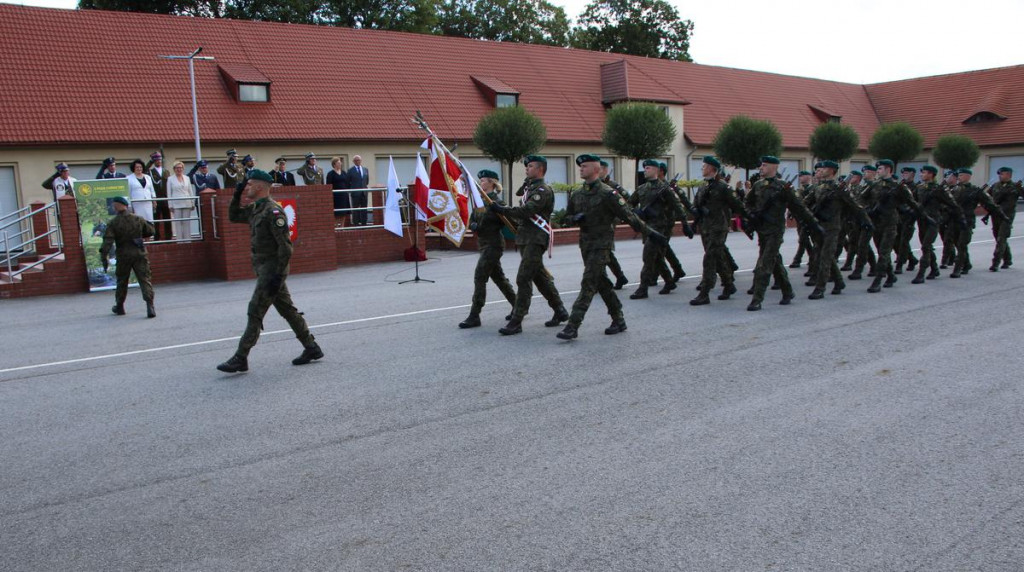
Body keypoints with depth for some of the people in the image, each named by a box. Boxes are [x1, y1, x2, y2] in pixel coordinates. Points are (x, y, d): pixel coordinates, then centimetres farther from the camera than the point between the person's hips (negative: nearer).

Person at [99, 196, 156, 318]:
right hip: (140, 254, 0)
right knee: (145, 280, -2)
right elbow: (151, 231, 11)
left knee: (122, 281, 16)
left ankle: (119, 307, 30)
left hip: (123, 256, 0)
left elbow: (107, 241, -14)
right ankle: (150, 305, -18)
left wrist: (104, 257, -13)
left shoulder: (113, 223, -6)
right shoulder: (138, 219, 0)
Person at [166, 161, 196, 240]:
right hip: (176, 204, -2)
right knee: (178, 222, -3)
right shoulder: (170, 179, 5)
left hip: (187, 204, 2)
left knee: (187, 222, 2)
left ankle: (187, 239, 6)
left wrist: (193, 203, 8)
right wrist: (170, 206, -3)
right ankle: (179, 239, 0)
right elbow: (169, 193, 3)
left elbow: (191, 191, 14)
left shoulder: (187, 178, 12)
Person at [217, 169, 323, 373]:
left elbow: (285, 246, -21)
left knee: (255, 312, -6)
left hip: (271, 270, -10)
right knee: (287, 309, 12)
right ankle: (311, 348, 19)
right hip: (265, 269, 10)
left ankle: (240, 359, -1)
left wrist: (277, 275, -22)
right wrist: (237, 195, 11)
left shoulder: (273, 211, -17)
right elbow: (233, 216, 27)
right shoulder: (254, 209, 13)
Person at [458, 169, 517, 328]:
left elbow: (504, 222, -11)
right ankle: (518, 306, 25)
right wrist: (473, 226, -9)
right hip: (484, 243, 9)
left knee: (479, 277, -11)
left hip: (493, 244, -9)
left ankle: (474, 316, -7)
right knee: (498, 277, 14)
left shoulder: (496, 202, -12)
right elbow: (472, 220, 13)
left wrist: (484, 228, -15)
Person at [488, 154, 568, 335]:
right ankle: (560, 312, 26)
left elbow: (527, 210, -23)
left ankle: (516, 322, -11)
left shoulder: (544, 190, -12)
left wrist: (501, 209, -21)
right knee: (541, 277, 15)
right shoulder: (529, 187, 19)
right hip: (525, 238, 10)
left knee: (523, 279, -12)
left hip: (536, 239, -10)